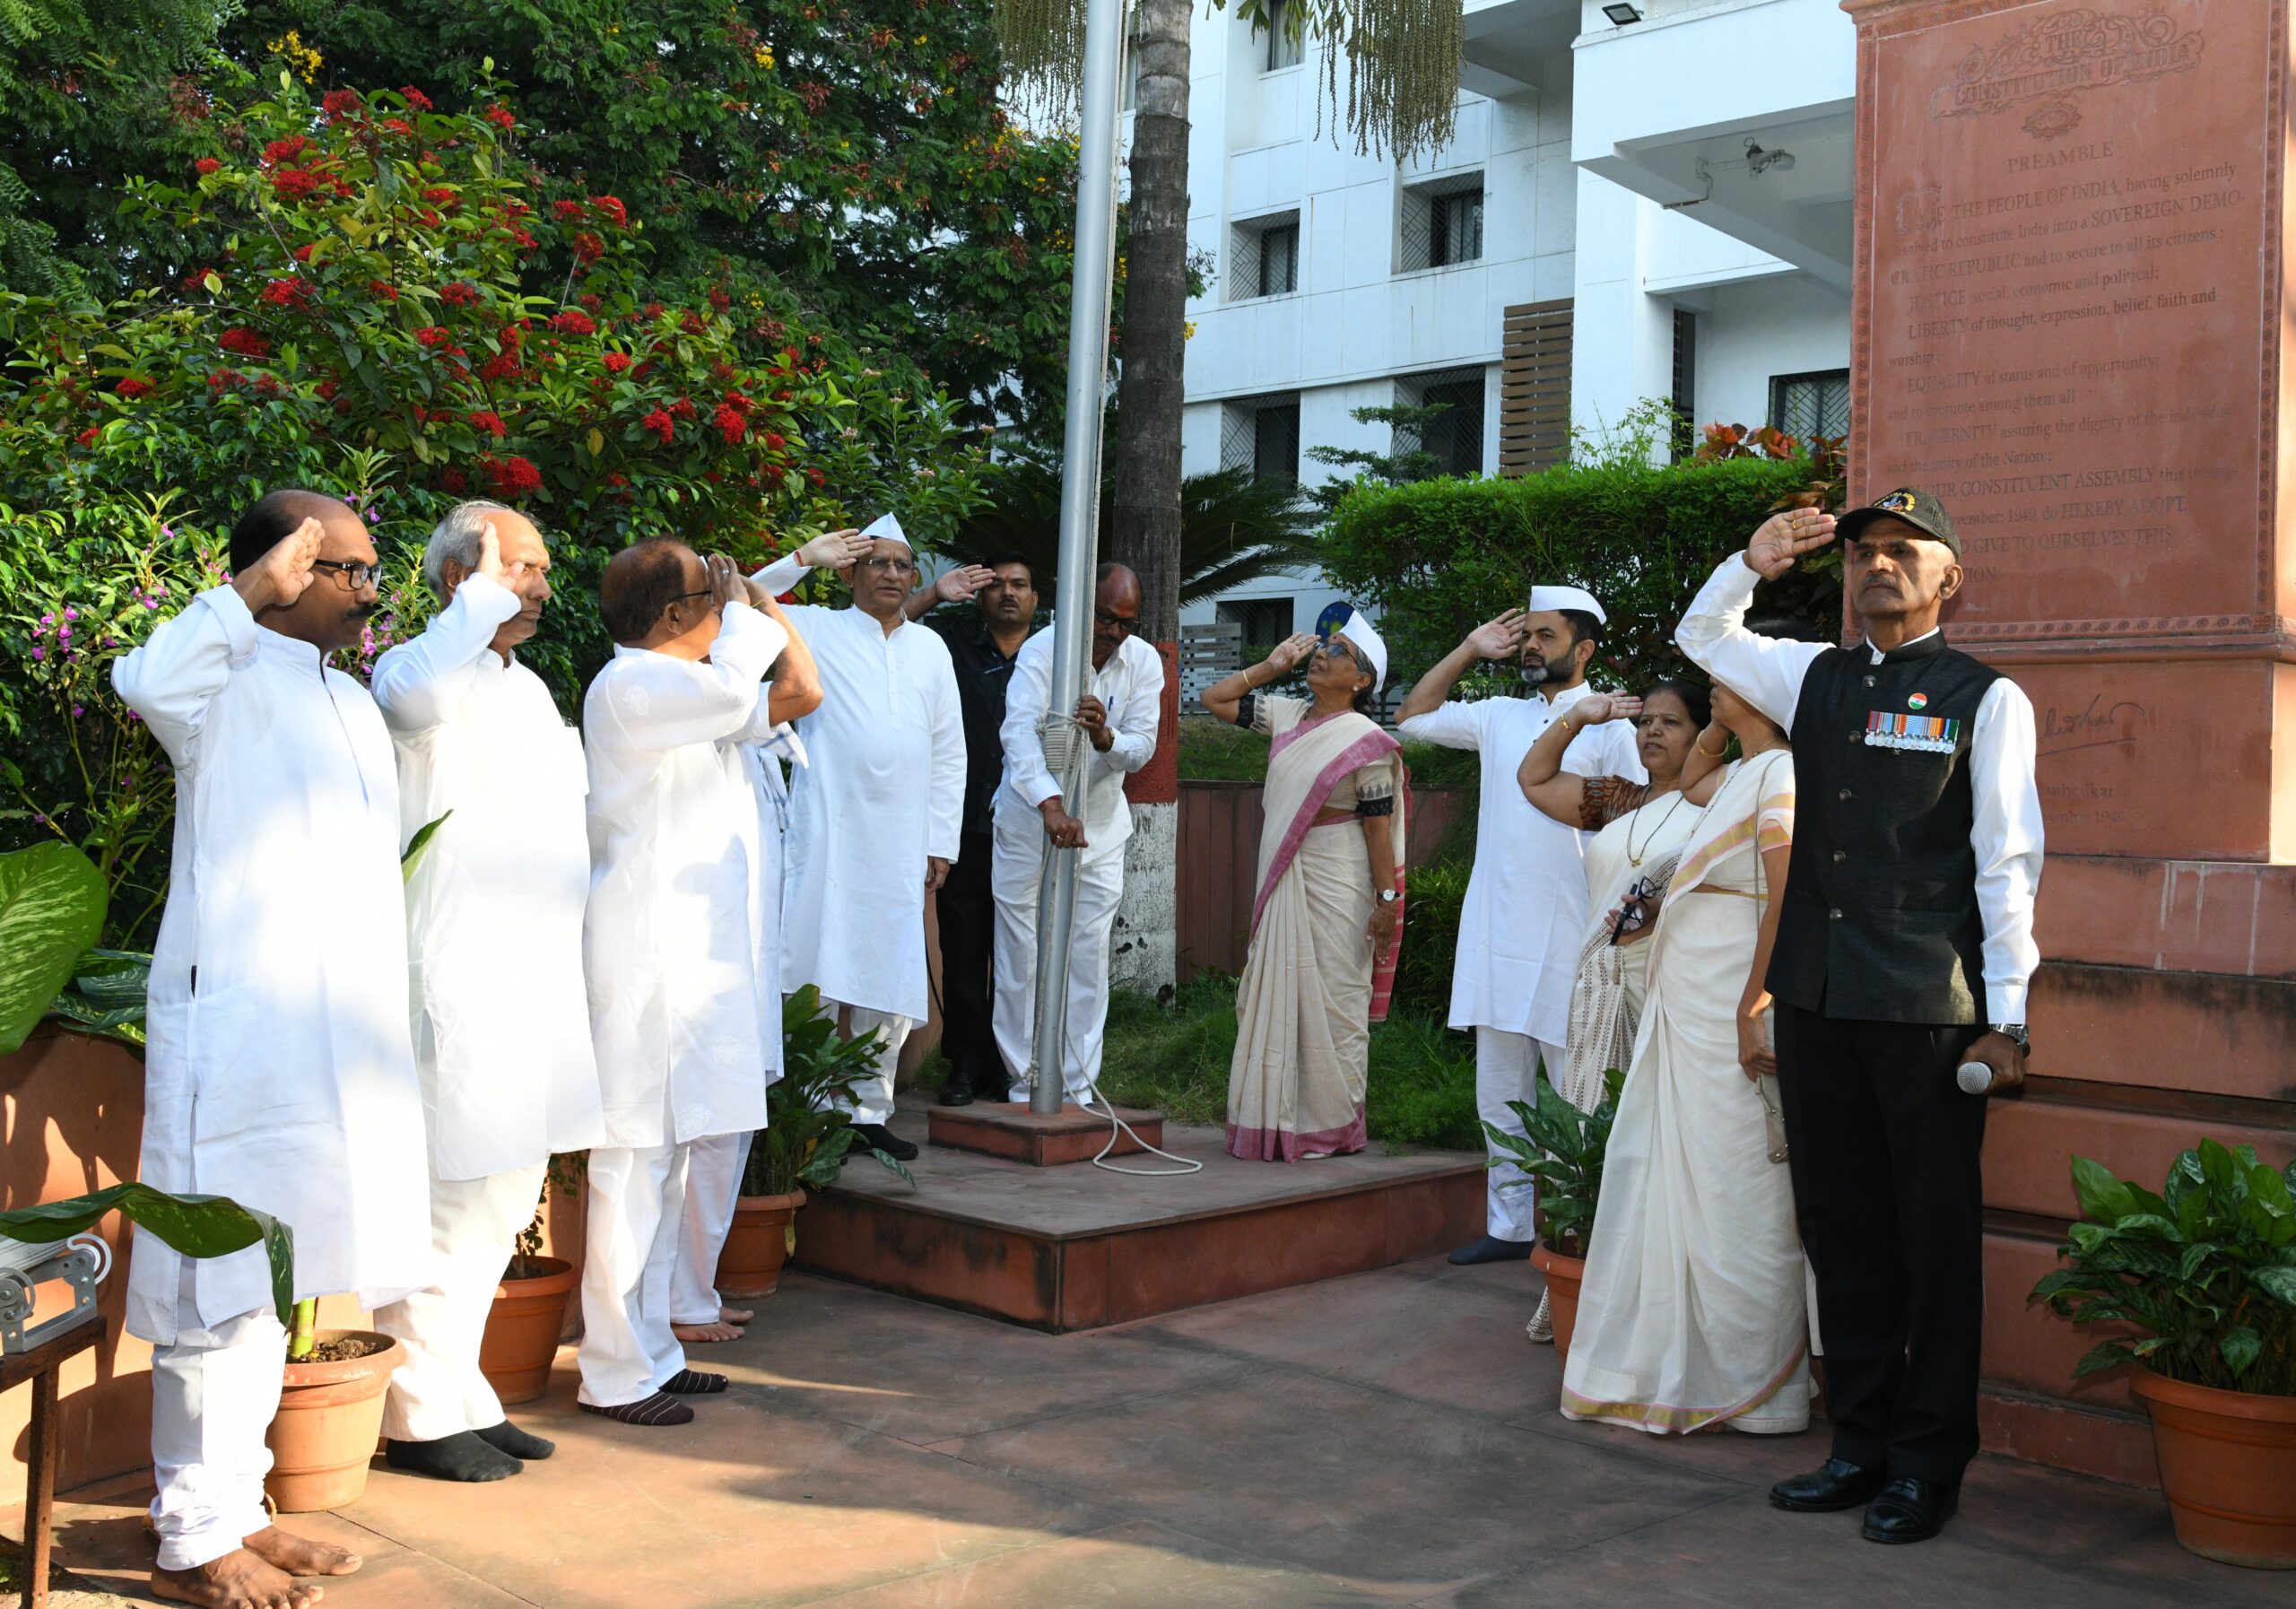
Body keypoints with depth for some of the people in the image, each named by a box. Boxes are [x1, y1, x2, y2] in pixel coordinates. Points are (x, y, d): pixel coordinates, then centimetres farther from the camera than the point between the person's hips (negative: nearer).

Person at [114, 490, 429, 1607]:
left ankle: (234, 1509, 25)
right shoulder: (235, 675, -7)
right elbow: (148, 683, -33)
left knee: (274, 1283, 14)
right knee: (221, 1281, -3)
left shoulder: (353, 702, 19)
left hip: (336, 1039, 9)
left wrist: (384, 1037, 24)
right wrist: (257, 587, -24)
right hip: (240, 1030, -8)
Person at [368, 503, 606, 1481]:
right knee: (454, 1197, -5)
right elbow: (418, 695, -34)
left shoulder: (528, 688, 20)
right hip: (458, 984, -9)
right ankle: (420, 1415, 8)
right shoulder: (416, 670, -8)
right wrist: (485, 591, -23)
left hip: (534, 983, 9)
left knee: (506, 1197, 15)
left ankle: (461, 1392, 26)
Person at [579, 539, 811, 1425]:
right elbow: (732, 691, -31)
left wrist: (766, 610, 16)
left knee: (667, 1155, 14)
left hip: (692, 947, 10)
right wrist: (744, 615, -12)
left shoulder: (672, 685, 19)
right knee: (635, 1159, -6)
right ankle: (616, 1373, 1)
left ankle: (649, 1350, 23)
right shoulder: (628, 685, -12)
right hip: (648, 948, -10)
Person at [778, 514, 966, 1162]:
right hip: (828, 835, -4)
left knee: (891, 984, 5)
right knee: (822, 974, -6)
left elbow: (949, 752, 17)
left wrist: (941, 842, 11)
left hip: (902, 843, 4)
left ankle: (869, 1112, 14)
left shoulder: (930, 648, 16)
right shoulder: (816, 629, 6)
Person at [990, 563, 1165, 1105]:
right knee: (1020, 955, 0)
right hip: (1030, 817, -3)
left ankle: (1078, 1085, 10)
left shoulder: (1145, 662, -4)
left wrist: (1105, 737, -34)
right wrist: (1050, 805, -43)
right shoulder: (1043, 649, -16)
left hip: (1100, 824, 3)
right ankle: (1023, 1082, 10)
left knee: (1089, 957, 2)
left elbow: (1142, 749, -9)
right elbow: (1020, 730, -29)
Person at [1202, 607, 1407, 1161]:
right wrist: (1273, 665, 9)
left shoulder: (1366, 740, -9)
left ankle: (1332, 1129, 7)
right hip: (1281, 882, 7)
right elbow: (1215, 699, 15)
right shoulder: (1287, 716, 9)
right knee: (1276, 996, 8)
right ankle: (1279, 1122, 16)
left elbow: (1378, 825, -11)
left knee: (1330, 1001, -2)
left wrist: (1387, 900, -14)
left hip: (1336, 886, -7)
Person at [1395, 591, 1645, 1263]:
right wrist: (1470, 649, 15)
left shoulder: (1608, 728, -4)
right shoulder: (1499, 717, 13)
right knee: (1499, 1092, 11)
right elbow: (1413, 717, 23)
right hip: (1495, 936, 6)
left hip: (1568, 939, -6)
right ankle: (1509, 1225, 20)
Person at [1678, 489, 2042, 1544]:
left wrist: (2005, 1014, -8)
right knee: (1841, 1229, 11)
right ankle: (1861, 1444, 22)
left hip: (1928, 1010, -5)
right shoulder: (1815, 678, 13)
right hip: (1815, 999, 5)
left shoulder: (1986, 699, -1)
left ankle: (1929, 1464, 14)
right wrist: (1752, 565, 4)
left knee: (1935, 1237, 3)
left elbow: (2006, 863, -4)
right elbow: (1701, 639, 24)